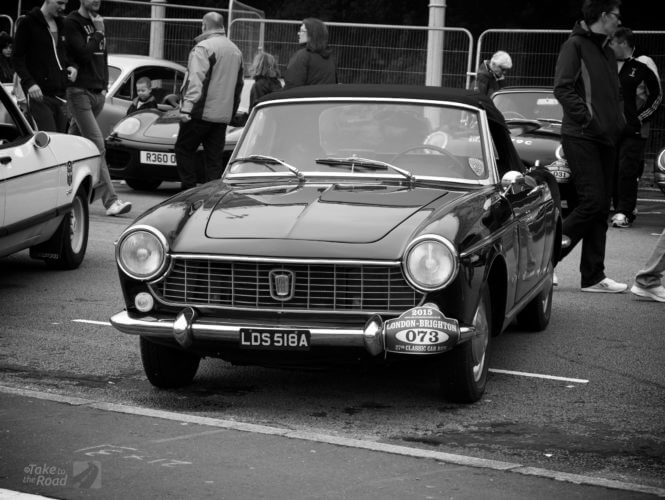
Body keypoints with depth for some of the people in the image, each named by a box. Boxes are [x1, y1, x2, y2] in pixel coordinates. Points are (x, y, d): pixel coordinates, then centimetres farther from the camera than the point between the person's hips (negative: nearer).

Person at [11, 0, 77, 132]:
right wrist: (29, 82, -18)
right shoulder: (29, 23, -3)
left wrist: (71, 66, 4)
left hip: (60, 94, 7)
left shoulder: (61, 24, 16)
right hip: (40, 94, -7)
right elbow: (17, 58, -5)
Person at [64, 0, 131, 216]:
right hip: (80, 91, -7)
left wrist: (104, 86, 17)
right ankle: (111, 200, -18)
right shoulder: (72, 22, -7)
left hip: (97, 93, 7)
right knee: (97, 146, -13)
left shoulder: (97, 22, 16)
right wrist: (98, 32, -12)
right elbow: (84, 53, -18)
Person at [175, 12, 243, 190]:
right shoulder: (235, 50, 14)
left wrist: (187, 107, -18)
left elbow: (195, 81, -18)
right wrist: (232, 110, 26)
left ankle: (189, 189, -2)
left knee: (184, 149, 4)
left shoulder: (203, 47, -10)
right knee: (215, 157, 8)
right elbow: (238, 84, 21)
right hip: (224, 115, 7)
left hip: (202, 112, -7)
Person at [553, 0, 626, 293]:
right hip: (581, 137, -8)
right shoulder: (575, 45, -6)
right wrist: (589, 121, -18)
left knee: (601, 209, 6)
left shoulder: (607, 53, 19)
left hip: (606, 139, 8)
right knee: (592, 201, -15)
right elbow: (563, 89, -15)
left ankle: (594, 277, 9)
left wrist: (618, 121, 10)